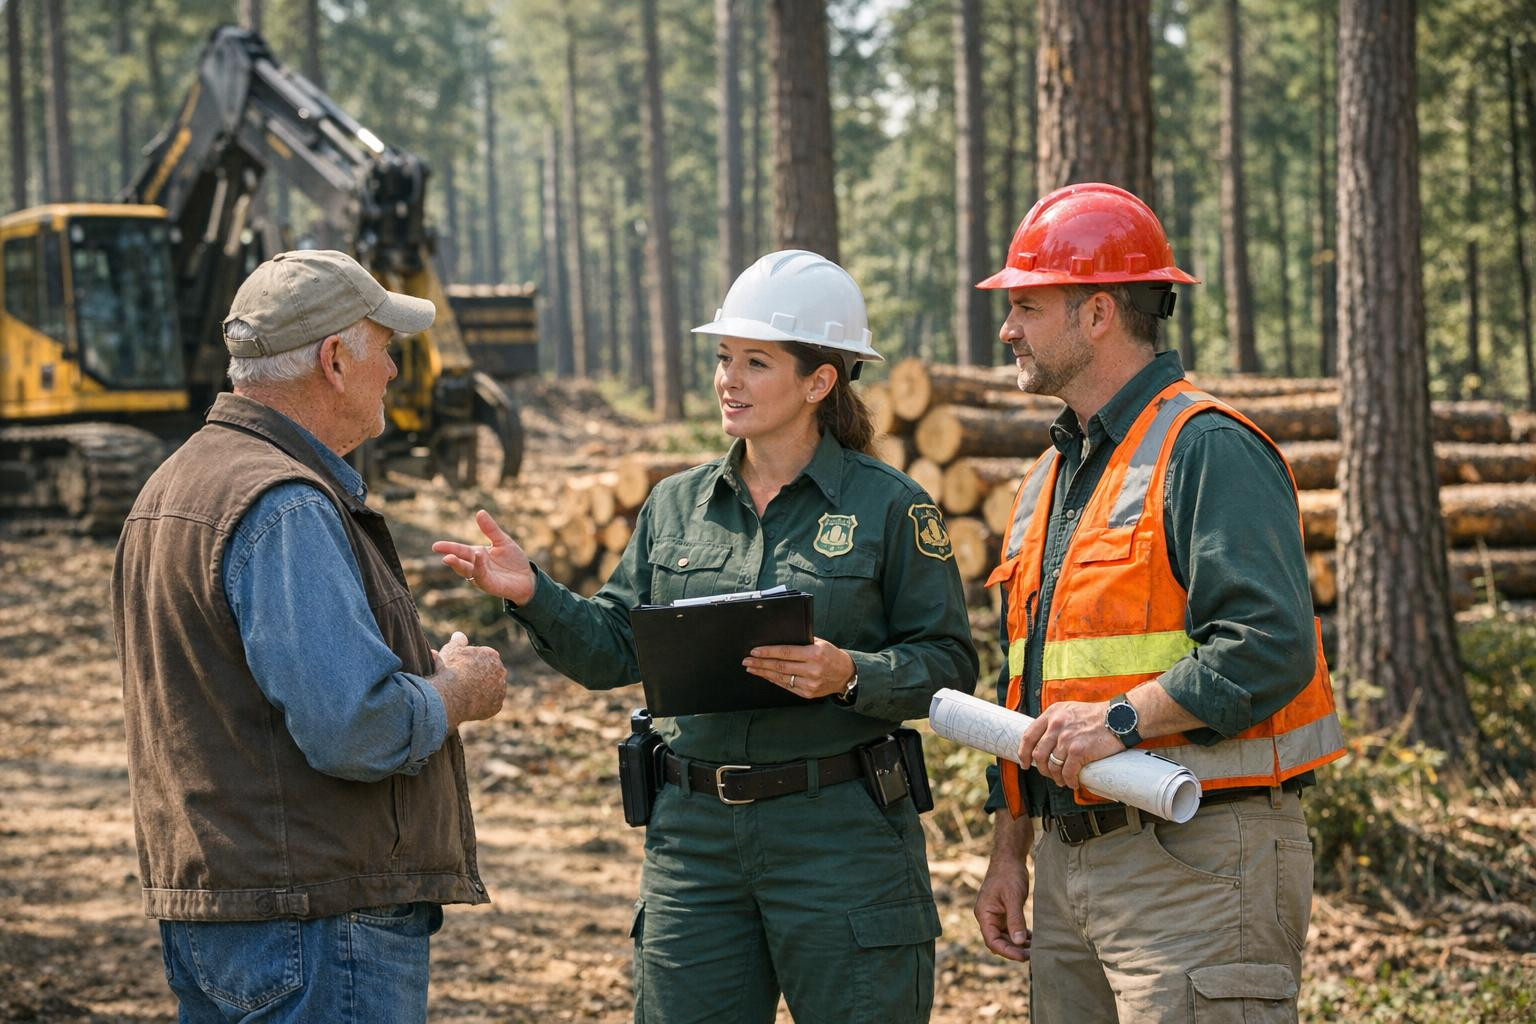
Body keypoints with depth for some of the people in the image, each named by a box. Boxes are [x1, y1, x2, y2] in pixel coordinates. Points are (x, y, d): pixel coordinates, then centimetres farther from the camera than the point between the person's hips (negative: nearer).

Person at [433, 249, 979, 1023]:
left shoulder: (889, 508, -2)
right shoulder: (676, 505, 10)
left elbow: (948, 663, -4)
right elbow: (611, 650, 9)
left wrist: (848, 675, -20)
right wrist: (532, 595, -7)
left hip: (841, 835, -4)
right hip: (695, 835, 4)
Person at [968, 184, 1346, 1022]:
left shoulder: (1208, 450, -10)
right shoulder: (1049, 477, 19)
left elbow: (1271, 645, -21)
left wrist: (1122, 718, -22)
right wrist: (1008, 854, 21)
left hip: (1195, 858, -9)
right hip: (1070, 853, 9)